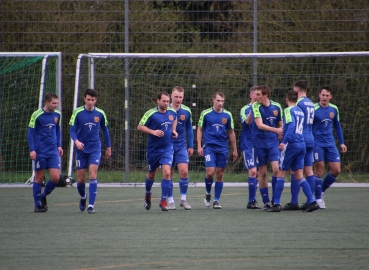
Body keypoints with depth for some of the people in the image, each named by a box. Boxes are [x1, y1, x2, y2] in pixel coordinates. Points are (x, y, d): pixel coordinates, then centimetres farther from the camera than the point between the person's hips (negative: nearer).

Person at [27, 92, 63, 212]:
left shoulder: (57, 115, 7)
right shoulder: (37, 115, -9)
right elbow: (30, 132, -6)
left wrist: (59, 145, 14)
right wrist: (32, 150, -13)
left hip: (53, 152, 4)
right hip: (40, 152, -4)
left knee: (55, 177, -5)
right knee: (39, 178, 2)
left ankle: (43, 196, 20)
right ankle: (38, 205, 11)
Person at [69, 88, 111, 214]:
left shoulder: (100, 113, 0)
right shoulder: (78, 112, -5)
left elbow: (105, 130, 13)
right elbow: (72, 129, -6)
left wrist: (108, 147, 16)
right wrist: (76, 141, -26)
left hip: (95, 148, 0)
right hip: (81, 149, 0)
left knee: (92, 174, -15)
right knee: (80, 178, 4)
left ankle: (91, 205, -15)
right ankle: (83, 197, 36)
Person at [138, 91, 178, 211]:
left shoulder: (172, 112, 1)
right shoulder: (151, 114, -12)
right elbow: (140, 127, -9)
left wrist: (174, 130, 8)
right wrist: (153, 132, -21)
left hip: (167, 149, 2)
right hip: (153, 149, -2)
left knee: (167, 172, -15)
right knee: (151, 174, 14)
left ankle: (163, 201, -8)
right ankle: (148, 195, 42)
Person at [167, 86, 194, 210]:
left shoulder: (186, 111, 0)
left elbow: (189, 129, 11)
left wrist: (191, 146, 9)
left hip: (181, 145, 1)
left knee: (184, 171, -11)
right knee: (169, 174, 2)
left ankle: (183, 199, 2)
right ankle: (170, 201, 11)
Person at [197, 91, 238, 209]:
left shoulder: (227, 115, 5)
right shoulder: (205, 113, 0)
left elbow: (231, 132, 12)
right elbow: (200, 129, 7)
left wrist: (234, 150, 12)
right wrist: (199, 146, -1)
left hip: (223, 149, 2)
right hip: (209, 147, -2)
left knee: (220, 174, 2)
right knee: (210, 172, -14)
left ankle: (216, 200, 9)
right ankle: (208, 194, 12)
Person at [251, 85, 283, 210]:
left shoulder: (276, 107, 1)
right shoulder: (256, 106, -8)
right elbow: (260, 125, -18)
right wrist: (275, 130, -27)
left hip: (273, 142, 1)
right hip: (259, 143, -1)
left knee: (276, 169, -13)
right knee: (262, 173, 2)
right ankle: (266, 202, 11)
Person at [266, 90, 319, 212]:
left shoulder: (289, 110, -7)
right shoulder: (300, 111, 16)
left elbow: (291, 125, -21)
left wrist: (284, 141, -27)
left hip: (291, 144, -7)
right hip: (302, 144, 7)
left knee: (281, 174, 0)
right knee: (299, 176, 7)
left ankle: (277, 204, -1)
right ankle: (312, 201, -4)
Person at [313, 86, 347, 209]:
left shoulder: (334, 109, 6)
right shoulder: (313, 109, -10)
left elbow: (337, 126, 17)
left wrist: (342, 142, 15)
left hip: (330, 143, 5)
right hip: (317, 142, -5)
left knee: (336, 170, 0)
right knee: (319, 170, -7)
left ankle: (321, 190, 20)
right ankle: (318, 198, 3)